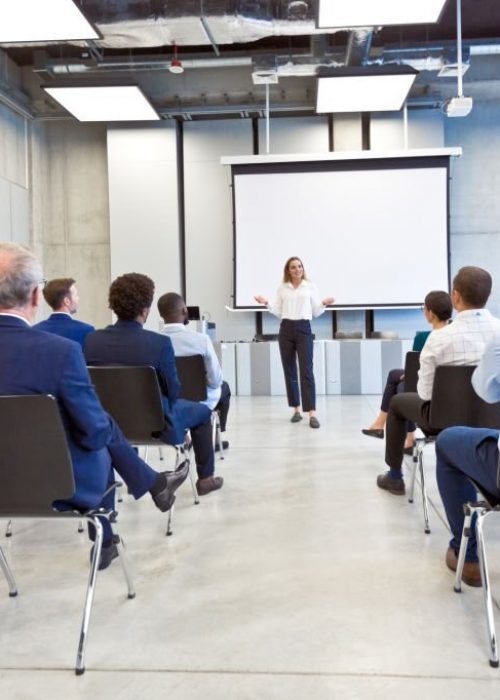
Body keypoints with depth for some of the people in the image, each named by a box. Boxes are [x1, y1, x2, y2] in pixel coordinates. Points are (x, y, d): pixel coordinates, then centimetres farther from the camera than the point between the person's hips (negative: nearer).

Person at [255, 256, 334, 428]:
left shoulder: (311, 287, 6)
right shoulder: (282, 288, 10)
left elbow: (316, 313, 6)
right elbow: (278, 313, 9)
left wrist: (324, 304, -12)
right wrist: (266, 304, -4)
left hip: (303, 329, -2)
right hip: (286, 330, 3)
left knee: (306, 371, -10)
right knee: (289, 371, 5)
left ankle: (312, 413, -14)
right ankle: (296, 409, 16)